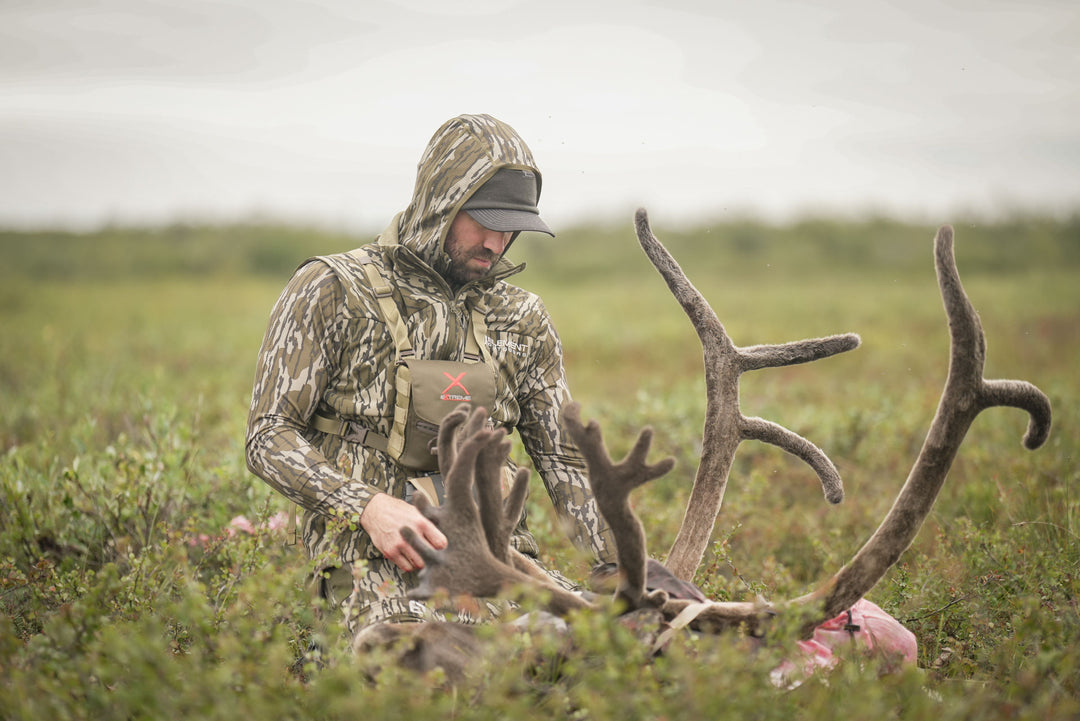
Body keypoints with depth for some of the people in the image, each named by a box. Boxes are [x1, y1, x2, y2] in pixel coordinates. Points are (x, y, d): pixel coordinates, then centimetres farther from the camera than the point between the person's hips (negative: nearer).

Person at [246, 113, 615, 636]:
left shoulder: (522, 319, 15)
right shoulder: (331, 291, 1)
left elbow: (564, 460, 15)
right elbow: (270, 436, -3)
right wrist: (369, 506, -21)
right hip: (371, 550, -5)